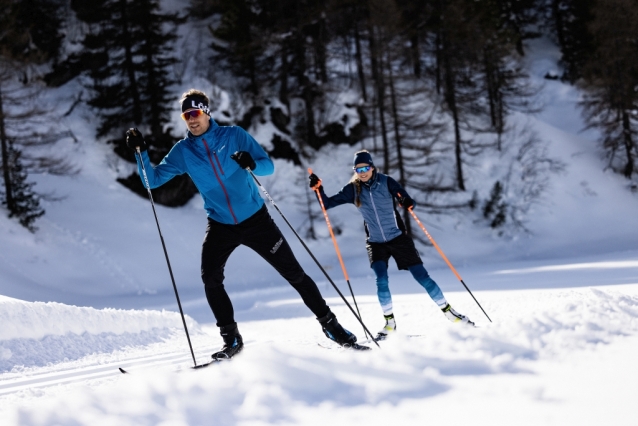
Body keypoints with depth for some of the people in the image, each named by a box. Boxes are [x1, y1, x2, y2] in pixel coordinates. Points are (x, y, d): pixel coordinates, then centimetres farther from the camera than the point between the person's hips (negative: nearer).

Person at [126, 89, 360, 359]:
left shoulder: (233, 135, -7)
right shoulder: (182, 151, -2)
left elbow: (269, 165, -6)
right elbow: (153, 179, -1)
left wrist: (252, 163, -28)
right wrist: (141, 151, -17)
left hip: (256, 218, -2)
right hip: (220, 225, 2)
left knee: (293, 273, 0)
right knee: (210, 278, -19)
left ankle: (329, 324, 14)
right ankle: (231, 339, -6)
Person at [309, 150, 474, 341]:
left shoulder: (386, 182, -10)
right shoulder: (353, 189, -5)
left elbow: (407, 201, -13)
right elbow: (328, 203, -5)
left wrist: (407, 202, -36)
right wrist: (319, 189, -22)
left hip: (398, 238, -1)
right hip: (375, 243, 1)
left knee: (422, 277, -2)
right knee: (381, 281, -17)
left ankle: (449, 312, 10)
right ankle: (390, 323, -1)